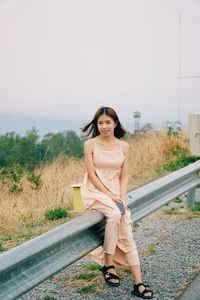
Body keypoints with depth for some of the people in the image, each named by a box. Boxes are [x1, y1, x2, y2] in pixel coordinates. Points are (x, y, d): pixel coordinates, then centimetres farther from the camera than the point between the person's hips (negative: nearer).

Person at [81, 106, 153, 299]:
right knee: (114, 215, -33)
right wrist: (110, 196, -15)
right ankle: (108, 266, -18)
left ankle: (138, 284, -8)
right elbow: (92, 175, -8)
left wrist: (122, 198, -9)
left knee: (127, 236, -9)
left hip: (116, 193, 4)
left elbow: (124, 176, 6)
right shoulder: (90, 144, -4)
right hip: (95, 191, -3)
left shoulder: (123, 146, 6)